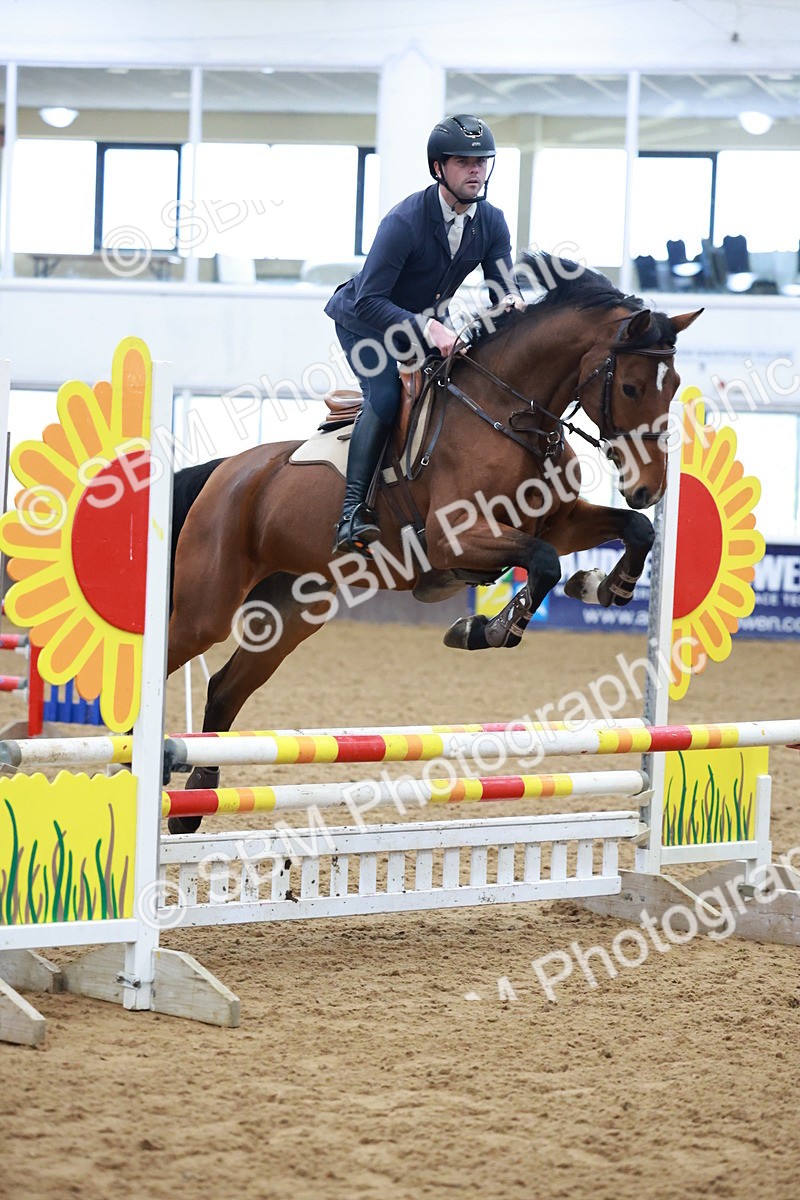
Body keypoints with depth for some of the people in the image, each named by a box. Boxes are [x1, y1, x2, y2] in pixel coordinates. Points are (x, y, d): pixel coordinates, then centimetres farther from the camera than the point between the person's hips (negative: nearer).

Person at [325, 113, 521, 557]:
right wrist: (427, 329, -46)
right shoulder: (405, 221, -31)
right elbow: (369, 302, -34)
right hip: (364, 321, -7)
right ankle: (352, 512, -33)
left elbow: (503, 289, -9)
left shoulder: (491, 222, -11)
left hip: (430, 323, 7)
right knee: (384, 396, -28)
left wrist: (512, 305, -35)